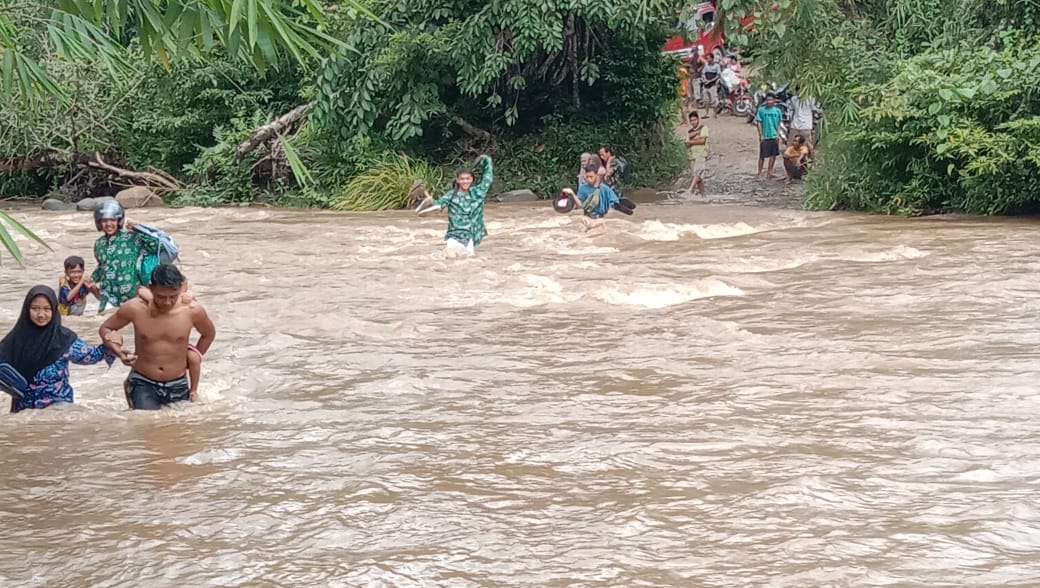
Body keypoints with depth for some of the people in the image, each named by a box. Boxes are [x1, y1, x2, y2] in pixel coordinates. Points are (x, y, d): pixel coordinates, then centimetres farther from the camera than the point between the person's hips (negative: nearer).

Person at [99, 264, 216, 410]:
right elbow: (105, 328, 2)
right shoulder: (135, 309, -15)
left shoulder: (192, 310, -12)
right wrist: (119, 352, -16)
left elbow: (209, 334, 10)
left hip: (178, 386, 2)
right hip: (143, 384, -2)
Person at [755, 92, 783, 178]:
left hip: (774, 136, 4)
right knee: (762, 155, 0)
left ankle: (769, 172, 18)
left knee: (773, 155, 7)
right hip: (765, 137, -4)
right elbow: (759, 123, -3)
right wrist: (761, 135, -8)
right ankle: (760, 173, 7)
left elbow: (778, 124, 10)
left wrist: (778, 134, 3)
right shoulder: (761, 110, -6)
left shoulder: (777, 110, 3)